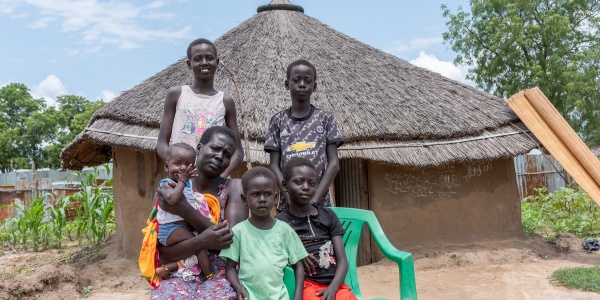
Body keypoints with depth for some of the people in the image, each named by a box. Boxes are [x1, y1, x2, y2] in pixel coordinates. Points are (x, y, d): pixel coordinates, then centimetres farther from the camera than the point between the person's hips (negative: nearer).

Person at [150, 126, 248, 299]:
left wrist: (184, 209, -17)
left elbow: (234, 240, -12)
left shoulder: (234, 187, 0)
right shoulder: (169, 191, 2)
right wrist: (201, 241, -22)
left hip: (221, 275, -1)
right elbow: (162, 253, -3)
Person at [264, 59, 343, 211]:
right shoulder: (278, 121, 5)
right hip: (288, 203, 0)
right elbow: (274, 166, 2)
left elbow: (334, 163, 0)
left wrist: (314, 199, -10)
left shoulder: (325, 118, 4)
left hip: (320, 203, 0)